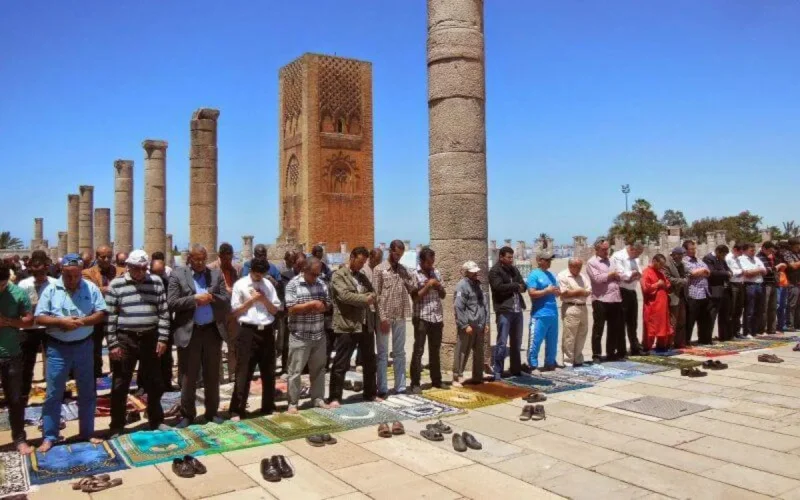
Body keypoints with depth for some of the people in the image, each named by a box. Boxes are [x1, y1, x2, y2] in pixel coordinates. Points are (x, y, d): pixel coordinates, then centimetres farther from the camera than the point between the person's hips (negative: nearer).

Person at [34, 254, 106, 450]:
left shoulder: (91, 288, -2)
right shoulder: (51, 290, -4)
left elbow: (101, 314, -4)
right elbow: (39, 318, -5)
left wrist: (82, 321, -19)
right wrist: (61, 321, -20)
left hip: (84, 346, 1)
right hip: (58, 348, -1)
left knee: (87, 392, 10)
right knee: (53, 393, 4)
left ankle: (87, 433, 23)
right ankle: (49, 437, 16)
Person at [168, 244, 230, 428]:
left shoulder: (216, 274, 7)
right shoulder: (177, 274, -1)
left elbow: (227, 300, 2)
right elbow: (171, 303, -10)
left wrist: (211, 298, -15)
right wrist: (194, 299, -17)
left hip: (213, 330, 3)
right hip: (189, 332, -2)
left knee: (212, 375, 11)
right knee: (188, 377, 6)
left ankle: (212, 412, 23)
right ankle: (187, 414, 19)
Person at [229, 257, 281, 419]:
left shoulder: (268, 284, 8)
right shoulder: (240, 285, -3)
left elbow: (275, 310, 8)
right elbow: (234, 312, -5)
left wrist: (264, 299, -8)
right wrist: (252, 300, -12)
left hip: (267, 331, 4)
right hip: (248, 331, -4)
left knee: (269, 372, 12)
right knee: (244, 372, -1)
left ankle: (268, 407, 24)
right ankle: (237, 410, 8)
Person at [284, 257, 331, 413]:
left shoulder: (321, 284, 7)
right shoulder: (293, 284, -8)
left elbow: (328, 305, 9)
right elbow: (291, 309, -15)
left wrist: (319, 307, -11)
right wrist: (312, 304, -17)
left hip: (319, 335, 5)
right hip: (299, 336, -5)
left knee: (318, 369, 13)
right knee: (295, 371, 2)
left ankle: (318, 399, 25)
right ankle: (293, 403, 11)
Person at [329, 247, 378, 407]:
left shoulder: (362, 277, 18)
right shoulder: (338, 275, -6)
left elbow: (374, 293, 12)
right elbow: (345, 295, -19)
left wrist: (370, 297, -10)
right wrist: (365, 299, -15)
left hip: (365, 325, 7)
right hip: (347, 326, -7)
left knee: (370, 362, 15)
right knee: (341, 364, 0)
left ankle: (370, 393, 28)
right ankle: (335, 397, 9)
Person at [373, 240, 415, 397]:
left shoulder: (403, 269, 10)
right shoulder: (380, 269, -5)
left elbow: (413, 288, 4)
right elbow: (376, 295, -9)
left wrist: (405, 274, -6)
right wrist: (382, 317, -15)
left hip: (400, 317, 5)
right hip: (385, 316, -5)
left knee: (400, 353, 10)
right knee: (382, 353, 3)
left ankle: (400, 387, 17)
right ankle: (382, 388, 8)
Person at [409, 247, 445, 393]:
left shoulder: (436, 273, 11)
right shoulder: (414, 275, -6)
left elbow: (443, 295, 15)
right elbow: (414, 297, -11)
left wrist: (438, 286, -5)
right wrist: (428, 286, -14)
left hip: (437, 317, 6)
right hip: (422, 317, -6)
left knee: (435, 351, 14)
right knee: (418, 350, -3)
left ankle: (436, 380, 23)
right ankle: (415, 383, 0)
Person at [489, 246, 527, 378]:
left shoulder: (514, 269, 17)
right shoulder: (495, 271, -5)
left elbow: (524, 285, 16)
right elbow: (498, 287, -19)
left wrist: (520, 287, -8)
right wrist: (516, 286, -8)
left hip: (517, 310, 7)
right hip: (504, 311, -7)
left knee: (517, 342, 13)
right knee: (502, 343, -7)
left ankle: (516, 369, 23)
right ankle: (497, 371, -1)